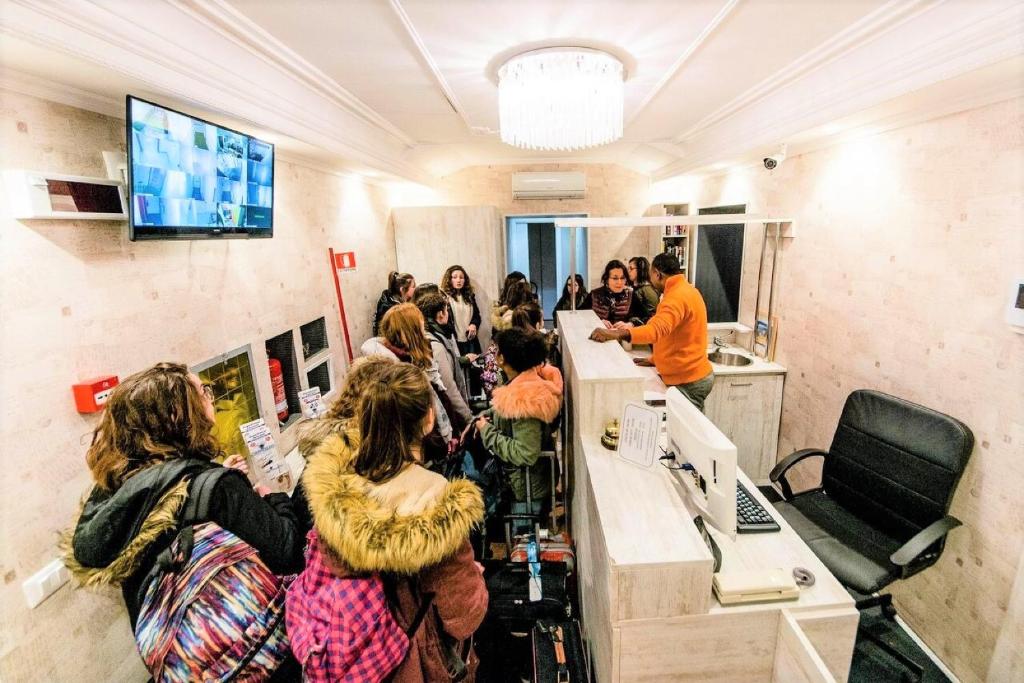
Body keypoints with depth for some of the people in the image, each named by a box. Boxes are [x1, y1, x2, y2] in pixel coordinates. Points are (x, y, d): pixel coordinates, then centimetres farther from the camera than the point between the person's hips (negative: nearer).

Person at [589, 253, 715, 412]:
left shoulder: (677, 297, -22)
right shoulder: (685, 290, 12)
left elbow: (657, 329, -41)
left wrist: (617, 334, -52)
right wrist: (654, 359, 14)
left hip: (688, 380, -10)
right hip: (693, 375, 10)